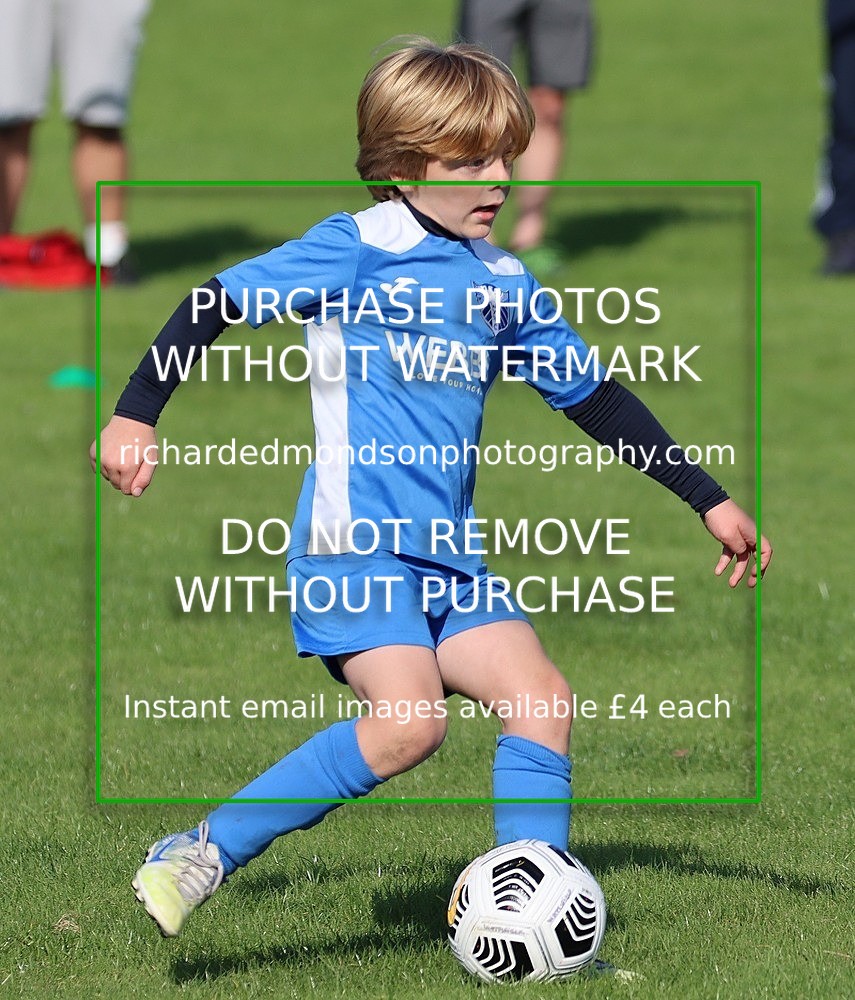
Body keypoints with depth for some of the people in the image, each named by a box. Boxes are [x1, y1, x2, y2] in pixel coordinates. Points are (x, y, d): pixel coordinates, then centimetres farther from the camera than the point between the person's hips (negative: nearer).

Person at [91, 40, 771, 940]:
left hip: (448, 558, 7)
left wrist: (709, 502, 24)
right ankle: (201, 857, -15)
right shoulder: (358, 249, -6)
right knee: (409, 719, -23)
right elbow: (212, 305, -3)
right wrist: (134, 416, -11)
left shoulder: (504, 282, 14)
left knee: (539, 697, -7)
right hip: (352, 541, -7)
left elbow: (590, 398, 23)